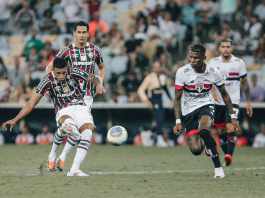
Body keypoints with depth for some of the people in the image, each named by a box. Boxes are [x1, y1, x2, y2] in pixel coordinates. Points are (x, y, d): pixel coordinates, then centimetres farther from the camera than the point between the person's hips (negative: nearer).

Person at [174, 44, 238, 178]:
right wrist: (178, 121, -16)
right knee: (196, 150, -9)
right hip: (188, 111, 1)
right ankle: (205, 143, 31)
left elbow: (224, 95, 5)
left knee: (203, 129, -35)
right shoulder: (182, 72, -14)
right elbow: (177, 98, -8)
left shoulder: (213, 72, -9)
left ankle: (217, 166, -22)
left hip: (206, 106, -1)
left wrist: (233, 117, 4)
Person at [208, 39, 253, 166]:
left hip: (233, 101, -2)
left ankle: (229, 154, -24)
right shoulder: (213, 62, 1)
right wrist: (213, 91, -24)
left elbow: (244, 83, 8)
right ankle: (227, 154, 20)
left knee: (231, 128, -18)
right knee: (220, 131, 6)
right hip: (217, 102, 2)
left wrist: (248, 102, 7)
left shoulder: (239, 63, 0)